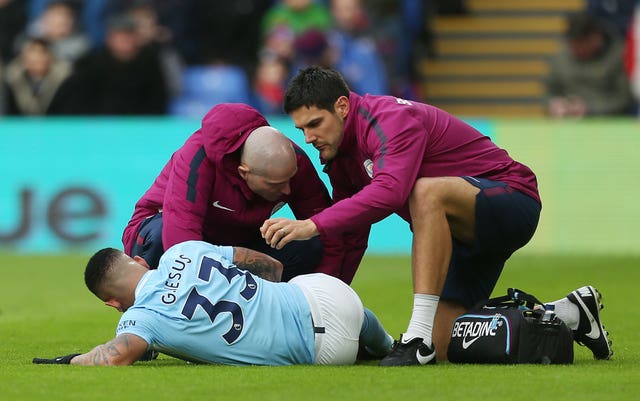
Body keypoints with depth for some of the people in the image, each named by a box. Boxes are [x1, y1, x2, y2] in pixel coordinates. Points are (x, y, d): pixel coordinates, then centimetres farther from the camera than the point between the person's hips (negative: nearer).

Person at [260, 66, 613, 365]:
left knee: (427, 191, -40)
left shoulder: (392, 120, -23)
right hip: (465, 235, 10)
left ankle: (420, 337, -40)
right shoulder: (340, 152, 6)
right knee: (442, 348, 0)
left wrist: (313, 225, -45)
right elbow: (351, 234, 13)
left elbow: (388, 192, -41)